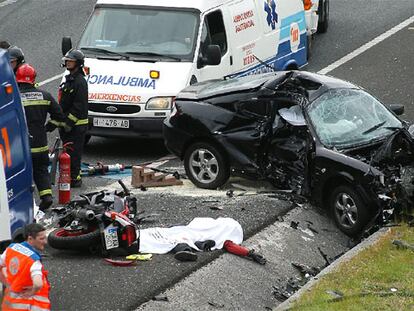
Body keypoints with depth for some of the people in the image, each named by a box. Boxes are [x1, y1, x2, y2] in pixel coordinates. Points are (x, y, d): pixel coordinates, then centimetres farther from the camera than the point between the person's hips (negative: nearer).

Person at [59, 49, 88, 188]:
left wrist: (69, 123, -21)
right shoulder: (69, 79, 18)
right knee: (68, 152, 14)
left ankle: (75, 178, -6)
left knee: (74, 153, -9)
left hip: (77, 124, -10)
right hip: (67, 123, 10)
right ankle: (70, 176, 21)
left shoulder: (80, 81, -15)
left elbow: (79, 106, -20)